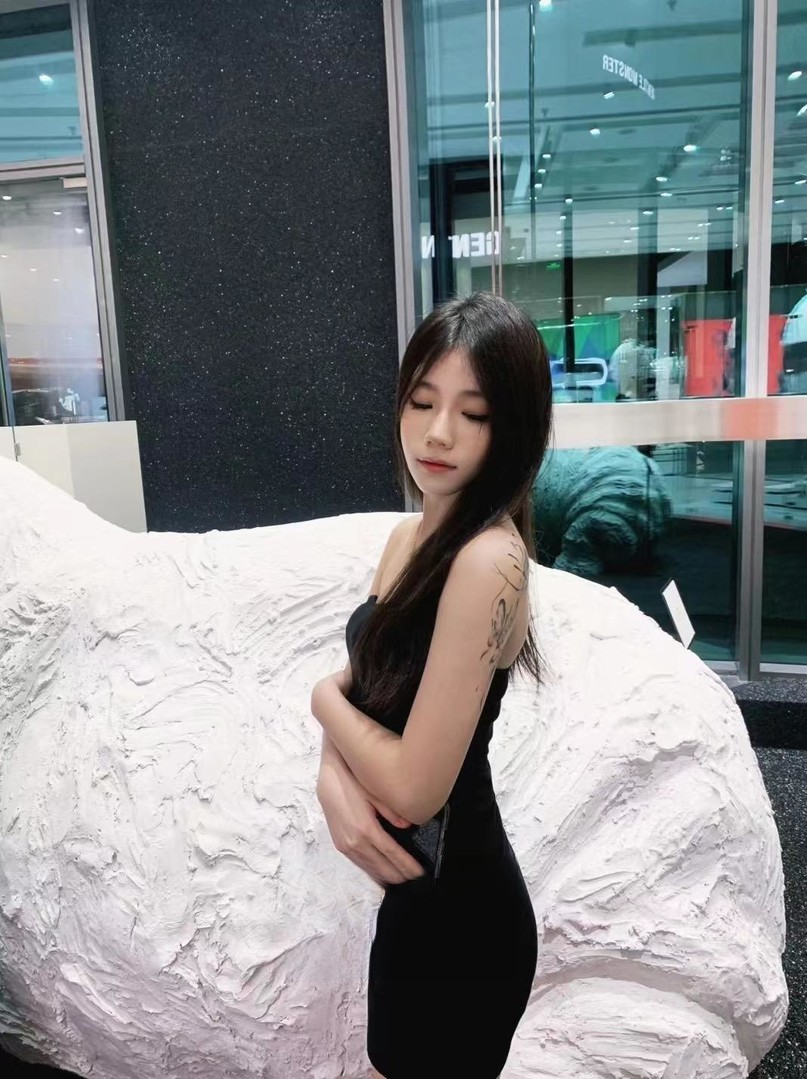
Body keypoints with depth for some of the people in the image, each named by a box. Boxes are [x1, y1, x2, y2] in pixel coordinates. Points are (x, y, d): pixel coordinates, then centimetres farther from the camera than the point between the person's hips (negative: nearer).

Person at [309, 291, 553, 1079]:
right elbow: (360, 690, 5)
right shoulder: (411, 536, 0)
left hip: (459, 903, -8)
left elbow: (413, 787, -28)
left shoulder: (489, 558, -28)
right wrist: (333, 782, -15)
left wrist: (325, 700, -10)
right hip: (419, 883, 8)